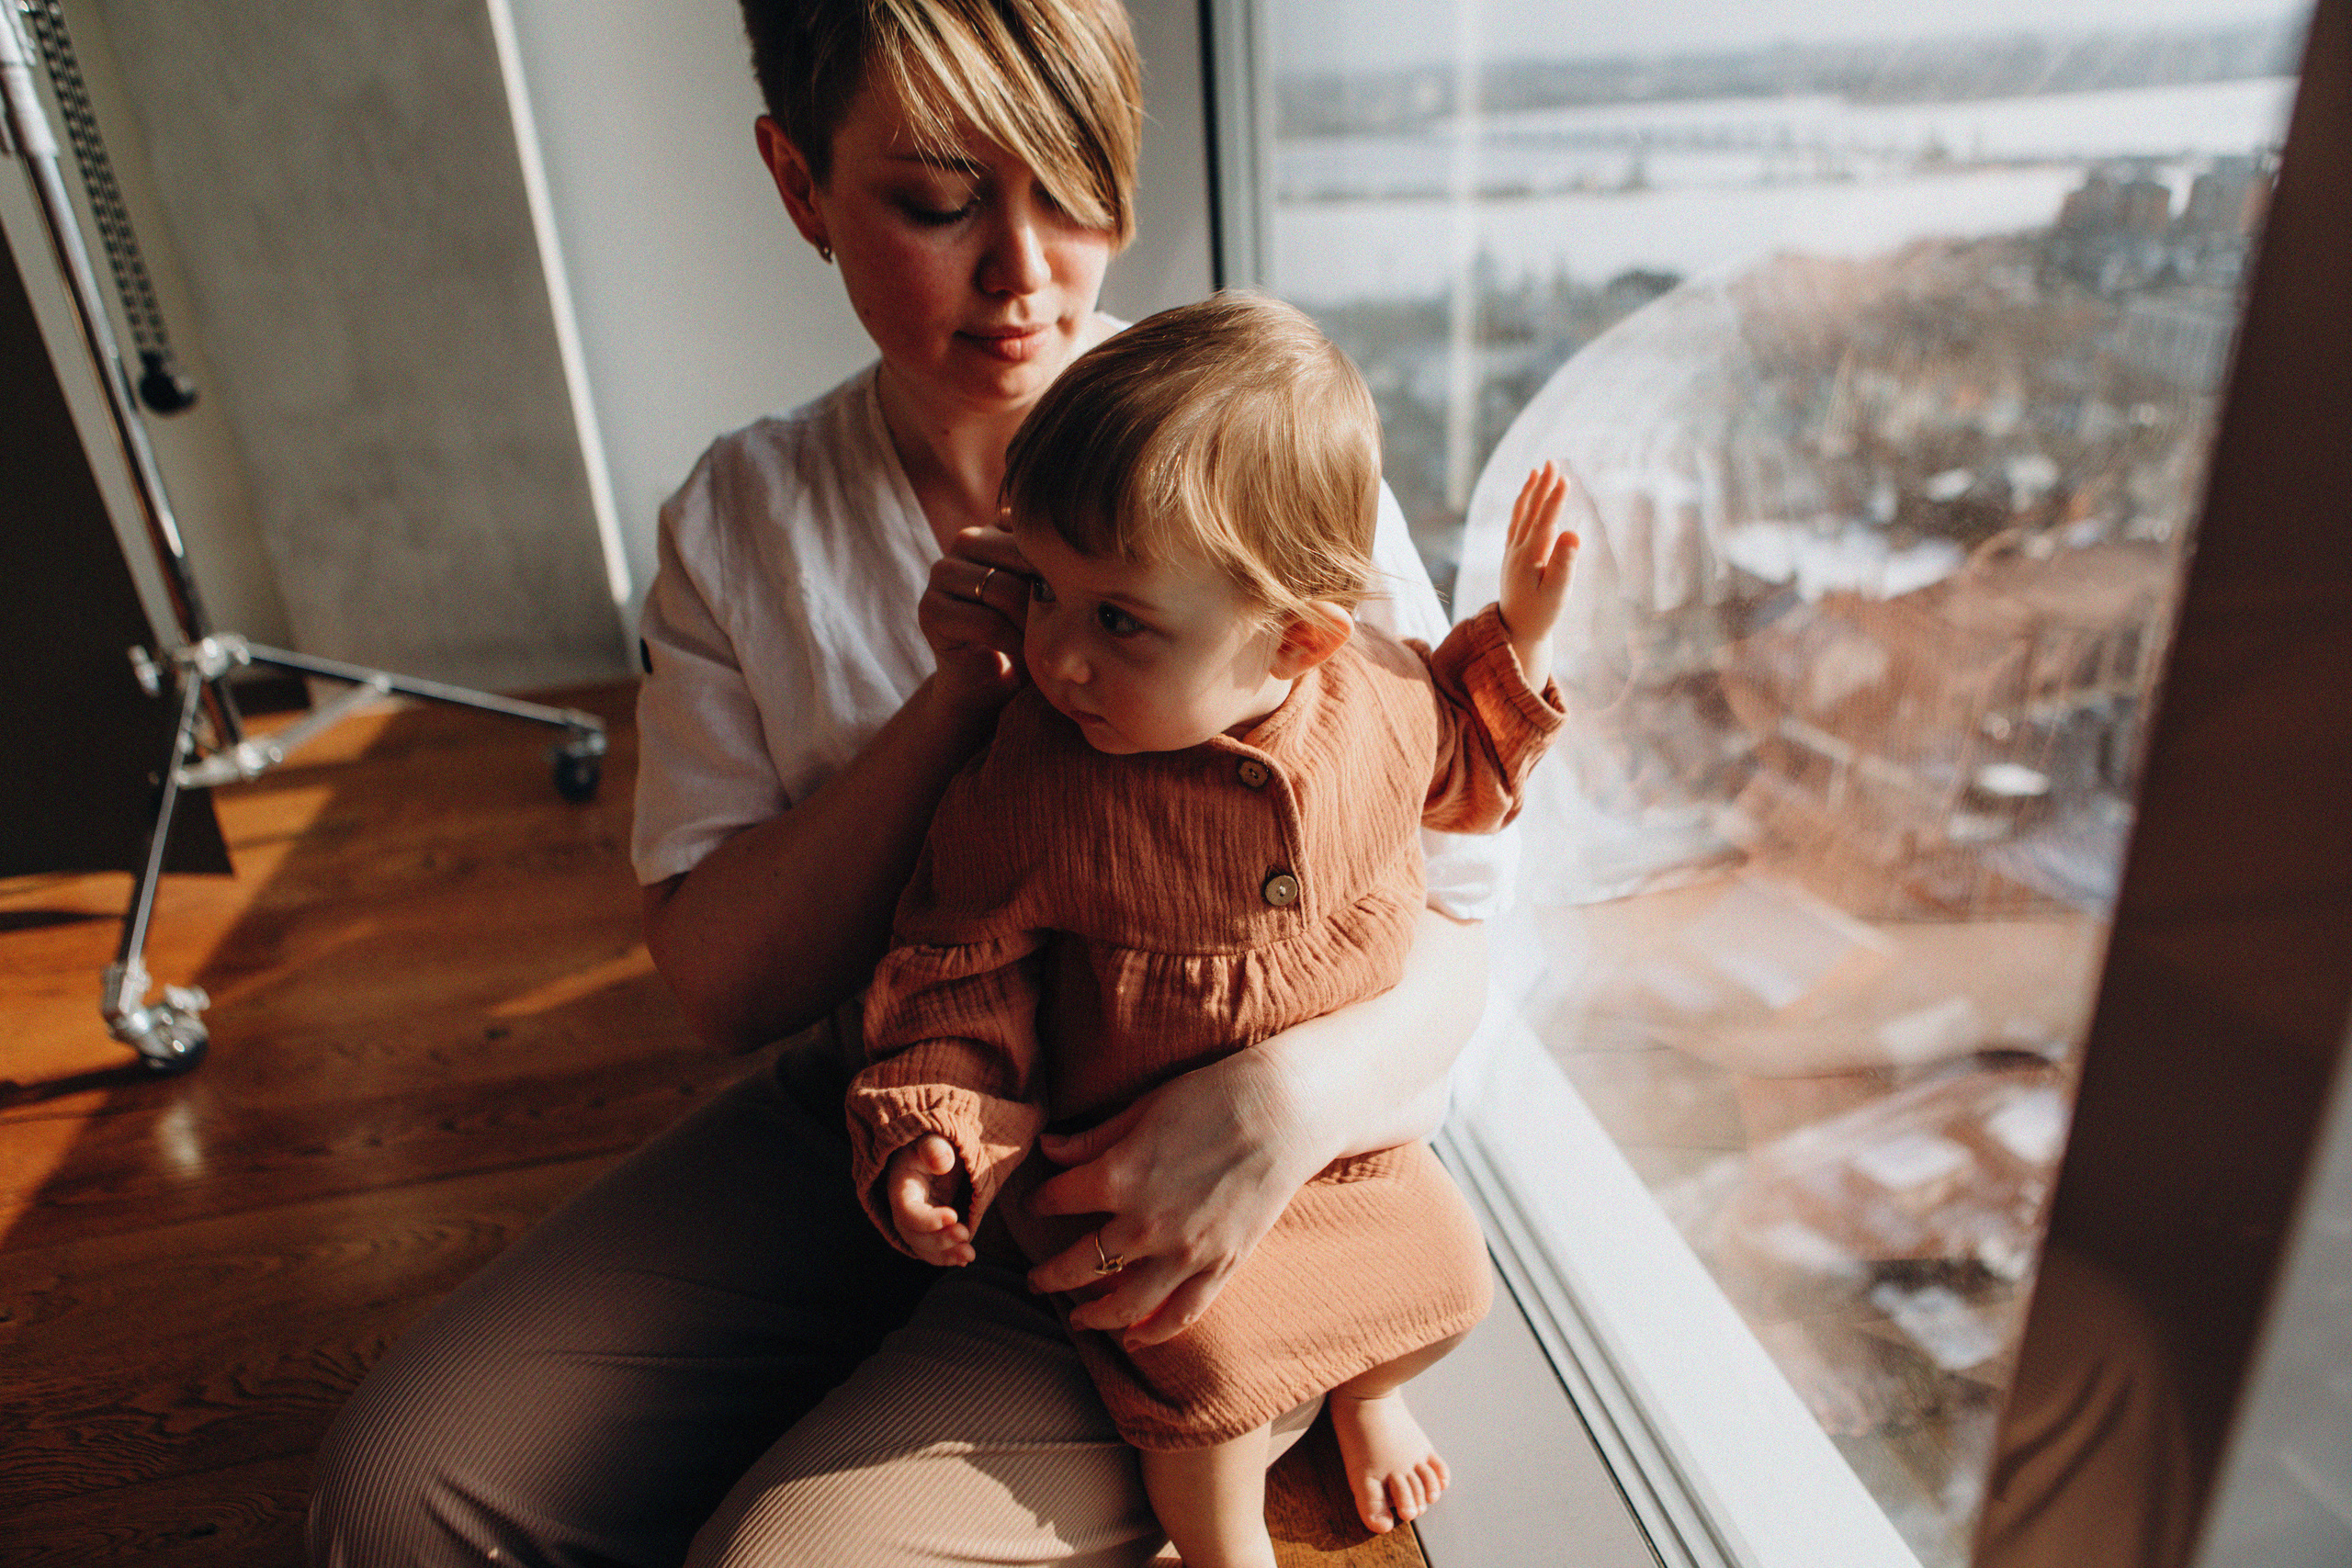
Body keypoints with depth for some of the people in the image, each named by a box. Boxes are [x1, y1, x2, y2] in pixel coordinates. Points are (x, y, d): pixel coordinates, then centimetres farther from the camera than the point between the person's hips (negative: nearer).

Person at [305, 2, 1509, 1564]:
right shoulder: (743, 518, -3)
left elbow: (1449, 924, -10)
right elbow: (722, 981, -7)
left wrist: (1293, 1095, -32)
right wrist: (956, 705, -22)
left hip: (1187, 1201, -3)